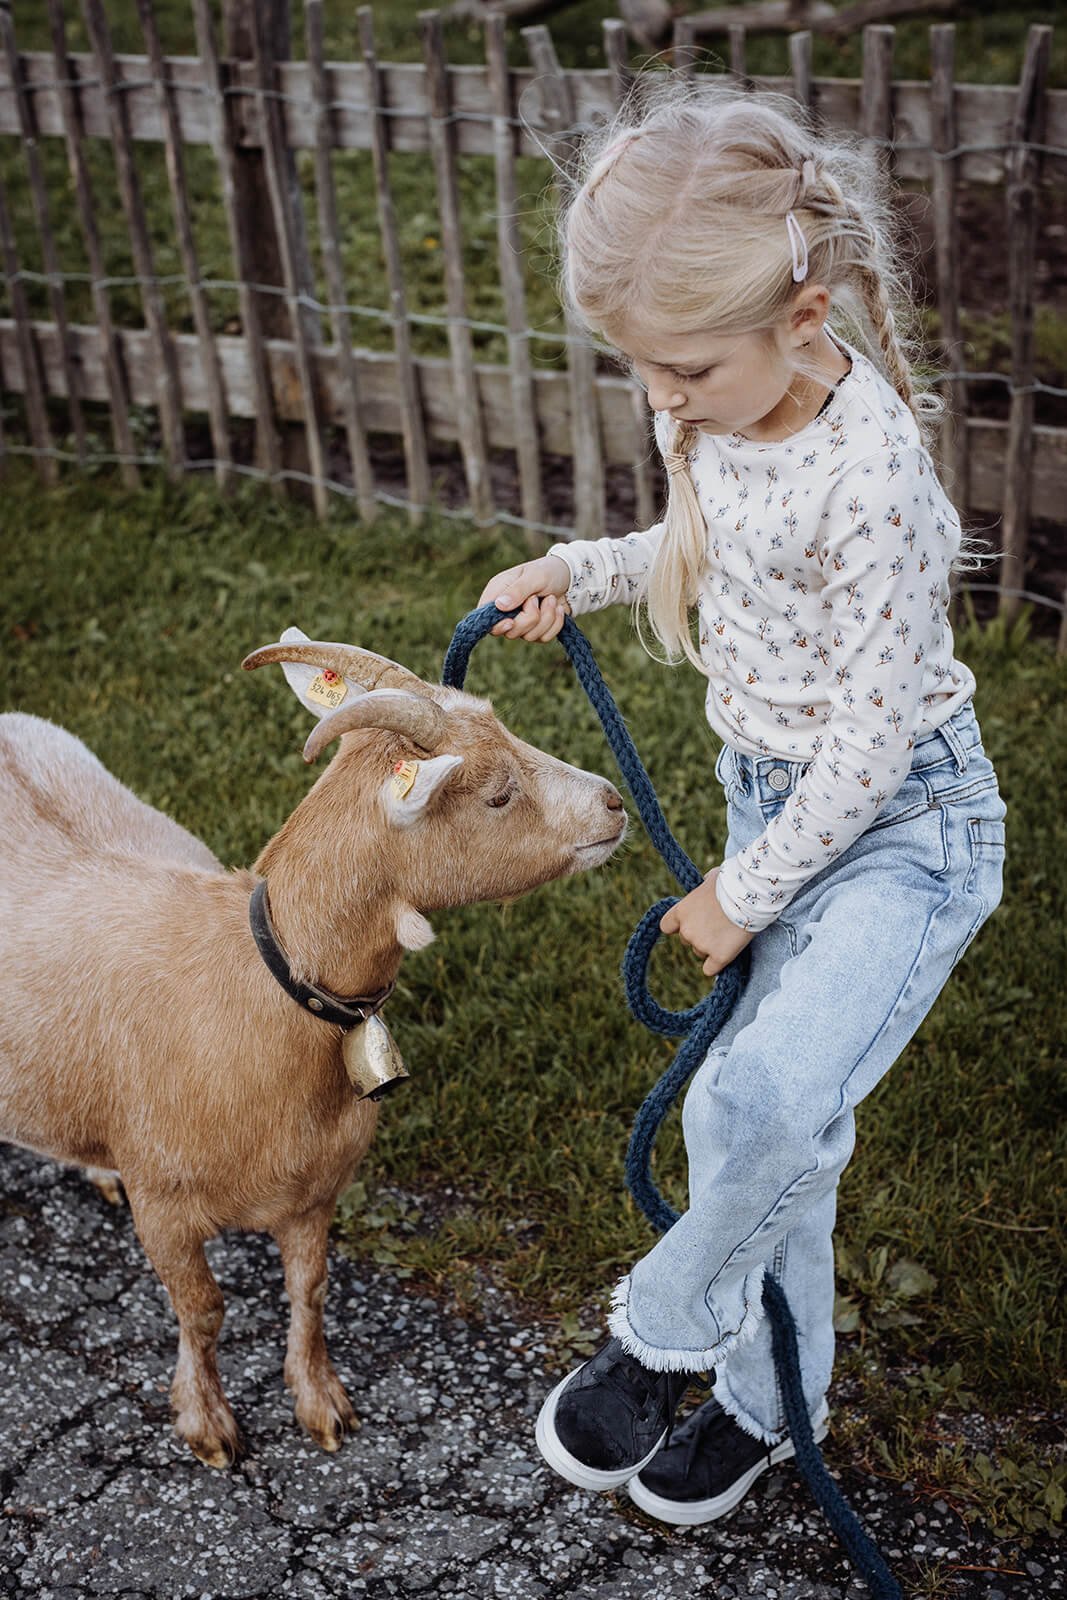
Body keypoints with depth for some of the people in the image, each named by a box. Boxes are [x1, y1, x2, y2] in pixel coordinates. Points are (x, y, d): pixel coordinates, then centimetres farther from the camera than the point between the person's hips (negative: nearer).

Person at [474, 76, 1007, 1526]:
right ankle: (771, 1401, 33)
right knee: (758, 1117, 13)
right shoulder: (711, 414, -4)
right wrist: (578, 569, 2)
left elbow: (872, 743, -23)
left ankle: (664, 1330, -2)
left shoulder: (868, 472, -28)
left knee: (771, 1095, -30)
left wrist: (741, 895, -12)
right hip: (775, 802, 8)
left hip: (905, 823, -8)